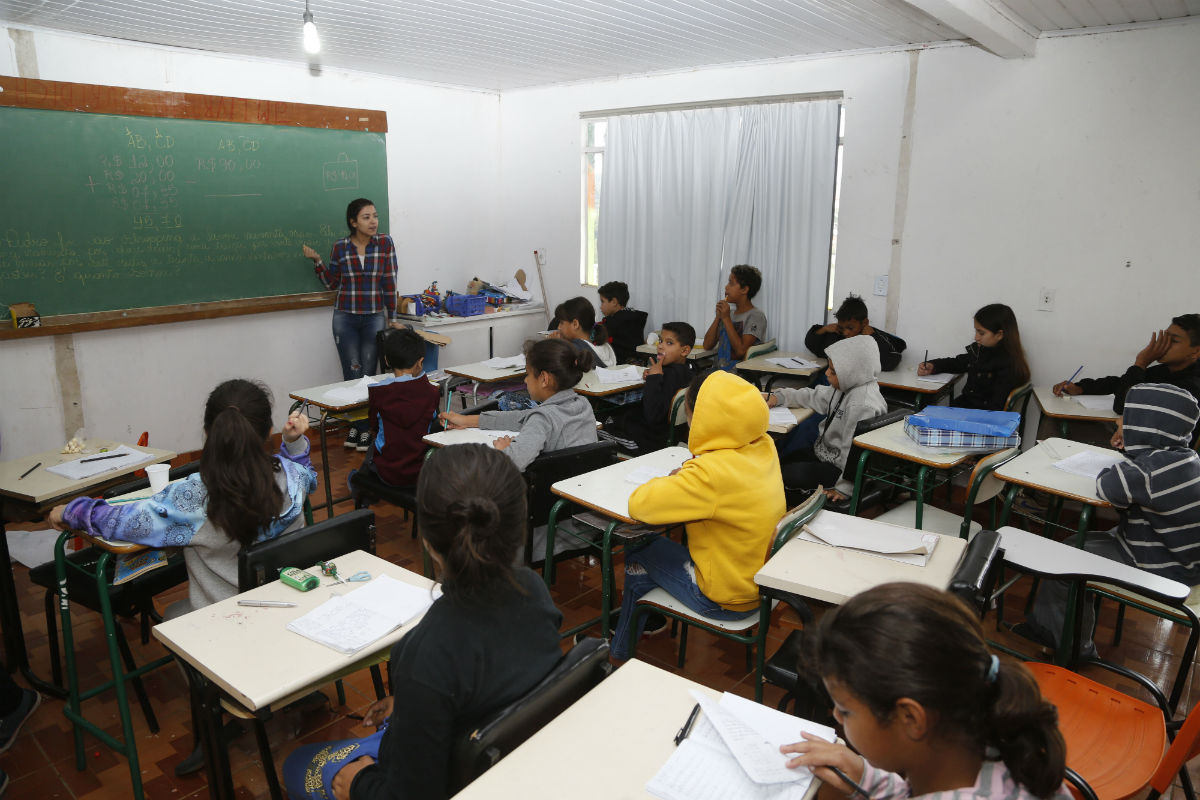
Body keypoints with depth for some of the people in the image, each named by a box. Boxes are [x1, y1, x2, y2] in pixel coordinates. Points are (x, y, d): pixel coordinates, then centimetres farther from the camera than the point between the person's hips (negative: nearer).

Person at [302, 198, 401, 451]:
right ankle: (354, 425, 15)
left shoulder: (385, 243, -2)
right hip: (345, 318, 1)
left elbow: (390, 283, -1)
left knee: (368, 373, 2)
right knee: (351, 373, 2)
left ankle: (366, 429, 12)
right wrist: (317, 261, -2)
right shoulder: (340, 247, 2)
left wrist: (391, 316, -1)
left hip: (374, 318, -1)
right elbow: (332, 283, 11)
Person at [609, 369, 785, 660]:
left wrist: (665, 483, -8)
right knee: (660, 545, 23)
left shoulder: (711, 474, -33)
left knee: (638, 555, 14)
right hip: (761, 580, 8)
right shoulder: (764, 446, -7)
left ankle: (619, 652, 37)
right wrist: (686, 478, -1)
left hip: (725, 600, -8)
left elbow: (638, 505, -29)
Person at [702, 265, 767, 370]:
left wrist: (726, 319, -11)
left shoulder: (756, 316, -5)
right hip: (719, 370, 6)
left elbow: (741, 351, -17)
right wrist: (718, 317, 1)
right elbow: (707, 346, 11)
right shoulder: (729, 312, 16)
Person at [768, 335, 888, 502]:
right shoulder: (847, 386, -3)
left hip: (840, 468, -10)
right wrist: (779, 397, 6)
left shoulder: (863, 405, -33)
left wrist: (844, 488, -23)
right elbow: (815, 397, 13)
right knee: (784, 461, 14)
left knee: (787, 475, -12)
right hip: (826, 450, 10)